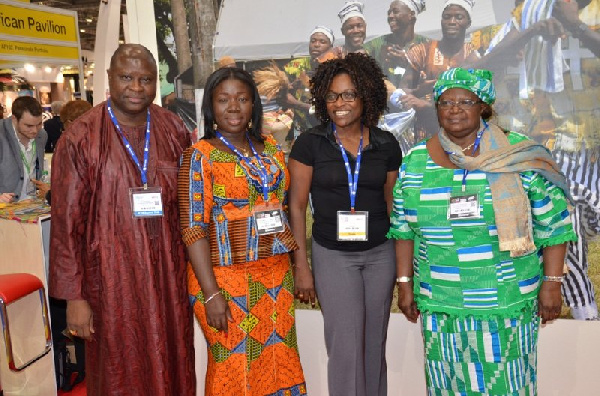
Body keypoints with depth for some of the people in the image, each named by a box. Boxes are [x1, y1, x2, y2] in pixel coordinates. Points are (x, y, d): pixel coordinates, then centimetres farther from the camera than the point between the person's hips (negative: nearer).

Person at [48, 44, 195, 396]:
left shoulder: (174, 130, 3)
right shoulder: (80, 138, -7)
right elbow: (66, 223, -6)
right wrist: (73, 295, -6)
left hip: (169, 272, 3)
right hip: (113, 276, -3)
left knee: (173, 367, 13)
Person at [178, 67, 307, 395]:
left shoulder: (270, 148, 8)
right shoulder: (200, 156, -8)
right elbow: (194, 227, -13)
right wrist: (210, 293, -17)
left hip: (276, 273, 5)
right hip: (226, 277, -5)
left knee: (278, 365, 13)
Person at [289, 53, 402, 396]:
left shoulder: (386, 145, 2)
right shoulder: (309, 144, -5)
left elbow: (393, 204, 9)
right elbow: (297, 206, -3)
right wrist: (302, 266, -5)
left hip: (380, 253, 3)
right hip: (332, 254, -2)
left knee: (375, 344, 12)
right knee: (346, 344, -3)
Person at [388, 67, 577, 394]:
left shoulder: (519, 155, -4)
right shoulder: (415, 162, 2)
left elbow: (552, 224, -1)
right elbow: (403, 229, 6)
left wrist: (552, 283, -3)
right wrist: (404, 284, 5)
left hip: (508, 303, -1)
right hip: (440, 304, 2)